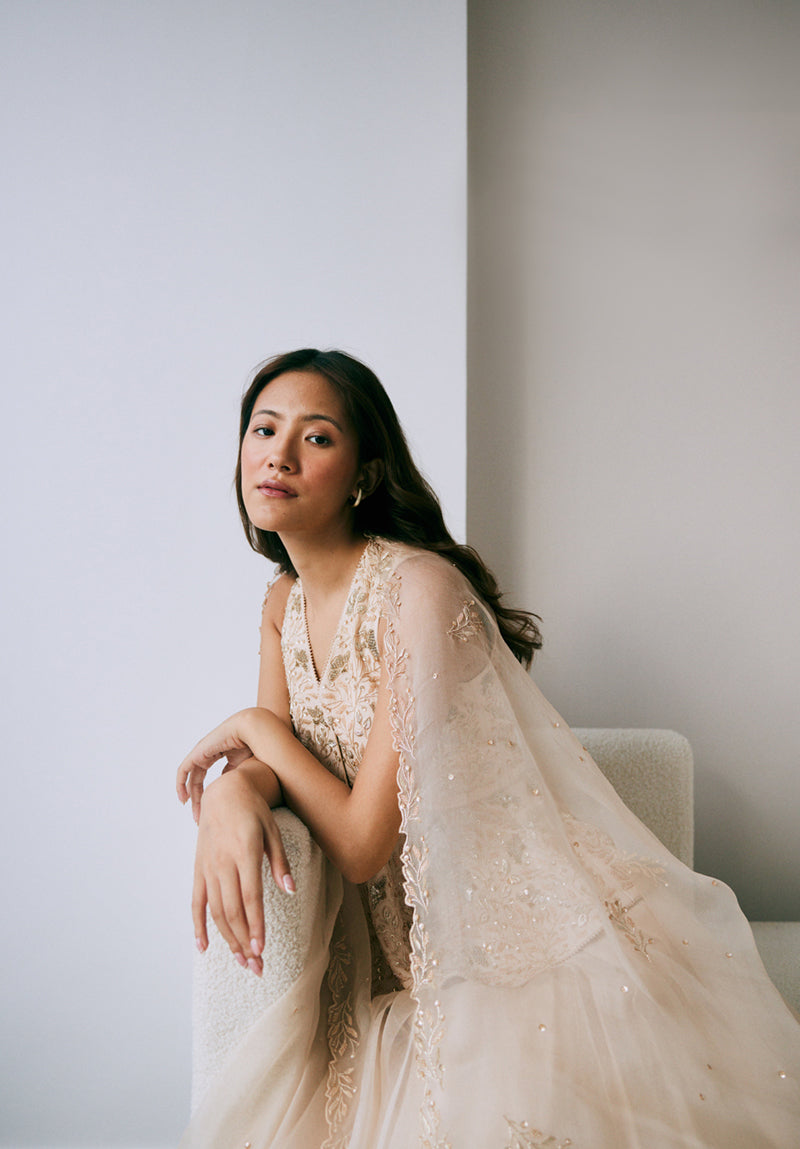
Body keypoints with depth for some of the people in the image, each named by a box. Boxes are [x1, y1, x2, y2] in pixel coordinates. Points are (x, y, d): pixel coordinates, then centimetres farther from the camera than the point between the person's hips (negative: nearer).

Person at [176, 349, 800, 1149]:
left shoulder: (420, 589, -23)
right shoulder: (284, 603, 5)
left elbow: (364, 843, -23)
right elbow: (276, 761, 1)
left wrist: (259, 726, -10)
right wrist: (232, 790, -22)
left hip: (515, 953, -7)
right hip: (397, 949, 7)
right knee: (258, 848, -17)